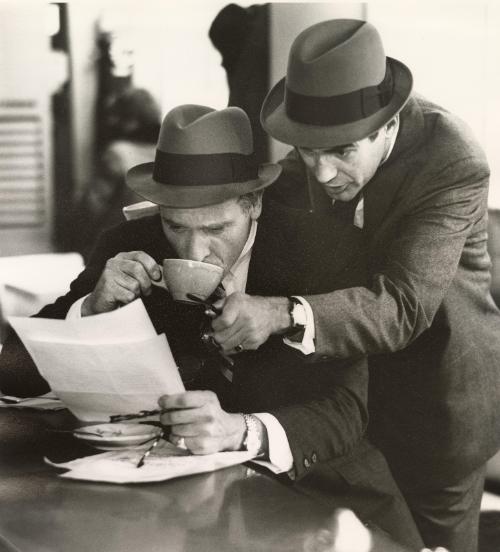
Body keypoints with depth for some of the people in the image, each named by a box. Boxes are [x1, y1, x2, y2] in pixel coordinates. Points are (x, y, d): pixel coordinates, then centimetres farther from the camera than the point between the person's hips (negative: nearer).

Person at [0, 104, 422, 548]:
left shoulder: (326, 247, -15)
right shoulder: (132, 248, -9)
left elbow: (345, 410, -23)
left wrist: (241, 431, -42)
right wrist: (93, 308, -25)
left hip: (310, 474, -1)